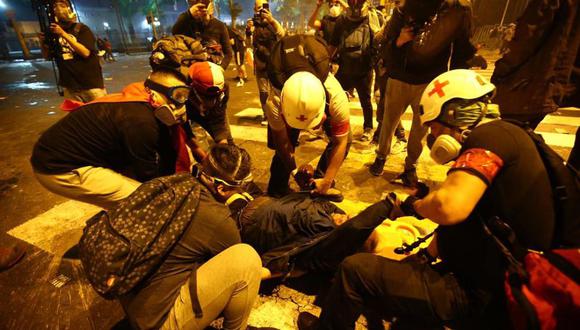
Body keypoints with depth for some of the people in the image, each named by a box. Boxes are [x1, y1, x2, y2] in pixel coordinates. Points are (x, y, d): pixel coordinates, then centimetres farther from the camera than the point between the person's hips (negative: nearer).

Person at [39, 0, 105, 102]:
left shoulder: (81, 28, 0)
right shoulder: (54, 32, 12)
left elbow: (85, 52, -15)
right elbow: (47, 56, 17)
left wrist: (64, 34, -19)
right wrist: (42, 43, -3)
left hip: (91, 83, -4)